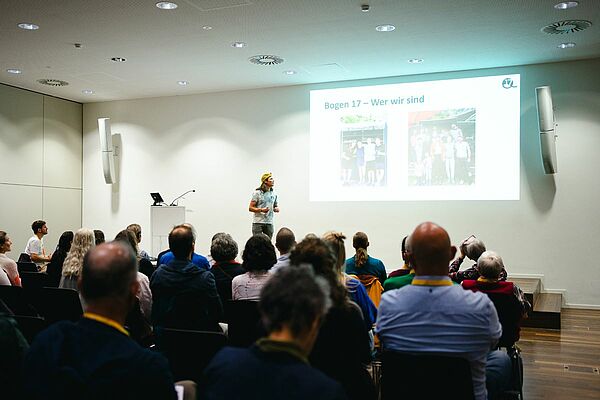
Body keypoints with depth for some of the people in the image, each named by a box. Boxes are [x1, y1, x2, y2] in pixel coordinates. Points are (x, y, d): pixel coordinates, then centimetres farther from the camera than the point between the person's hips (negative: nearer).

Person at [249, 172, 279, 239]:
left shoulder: (274, 194, 10)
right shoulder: (257, 193, -4)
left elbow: (276, 206, 21)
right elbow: (250, 208, -6)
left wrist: (276, 209, -4)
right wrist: (261, 210, -22)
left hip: (269, 223, 4)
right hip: (258, 223, -4)